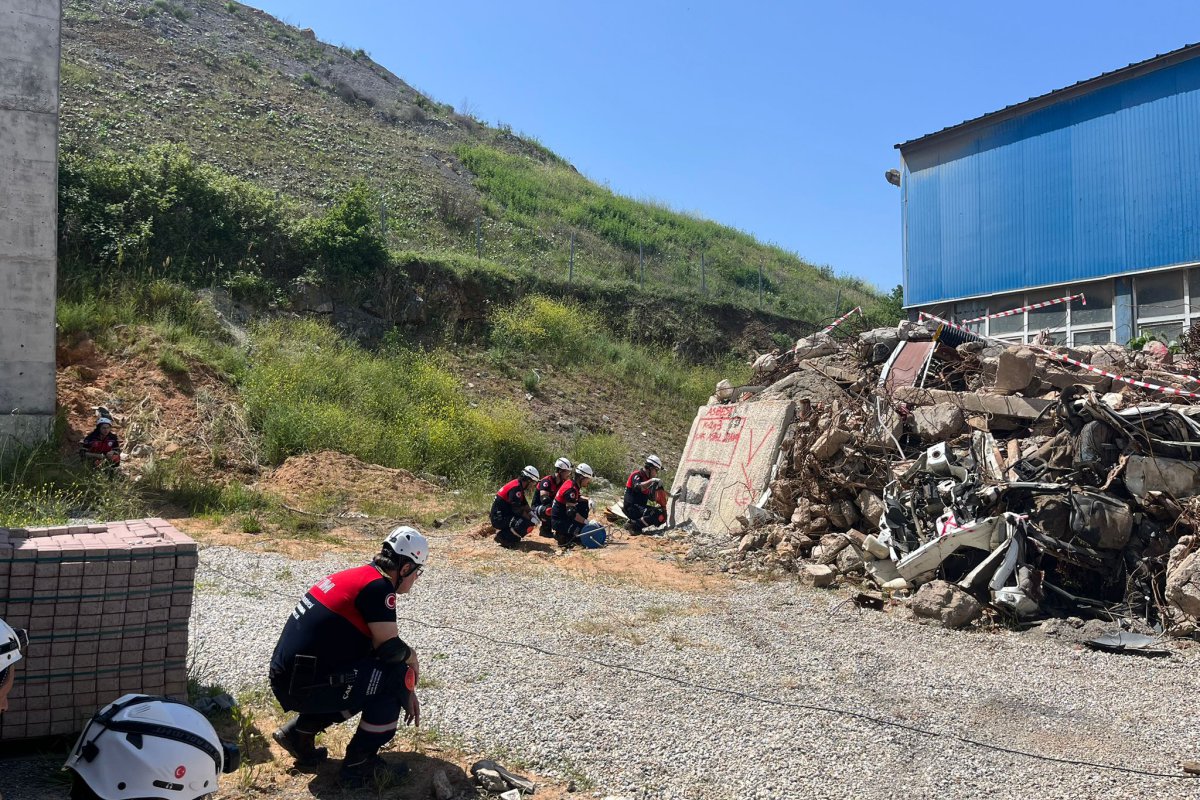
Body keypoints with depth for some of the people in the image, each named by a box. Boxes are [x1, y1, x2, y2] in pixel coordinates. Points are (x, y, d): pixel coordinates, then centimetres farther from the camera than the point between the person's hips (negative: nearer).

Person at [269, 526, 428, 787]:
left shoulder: (355, 576, 15)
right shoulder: (379, 586, -14)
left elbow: (376, 647, 22)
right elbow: (389, 648, -19)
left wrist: (407, 693, 23)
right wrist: (412, 657, 4)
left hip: (286, 681, 10)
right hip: (306, 687, -9)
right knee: (398, 675, -6)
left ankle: (298, 732, 19)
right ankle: (359, 765, 3)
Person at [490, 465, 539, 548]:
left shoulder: (518, 485, 12)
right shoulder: (516, 488, -20)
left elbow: (524, 504, 15)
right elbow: (518, 510, -21)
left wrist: (532, 514, -1)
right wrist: (531, 518, -10)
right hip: (500, 518, -11)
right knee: (528, 525, -24)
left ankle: (505, 531, 10)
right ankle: (503, 536, -13)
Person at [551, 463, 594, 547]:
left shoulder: (571, 482, 5)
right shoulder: (571, 489, -24)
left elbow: (578, 497, 23)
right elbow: (571, 512, -26)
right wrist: (586, 522, -20)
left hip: (564, 516, 10)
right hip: (559, 521, -10)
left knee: (585, 504, 9)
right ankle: (563, 536, -4)